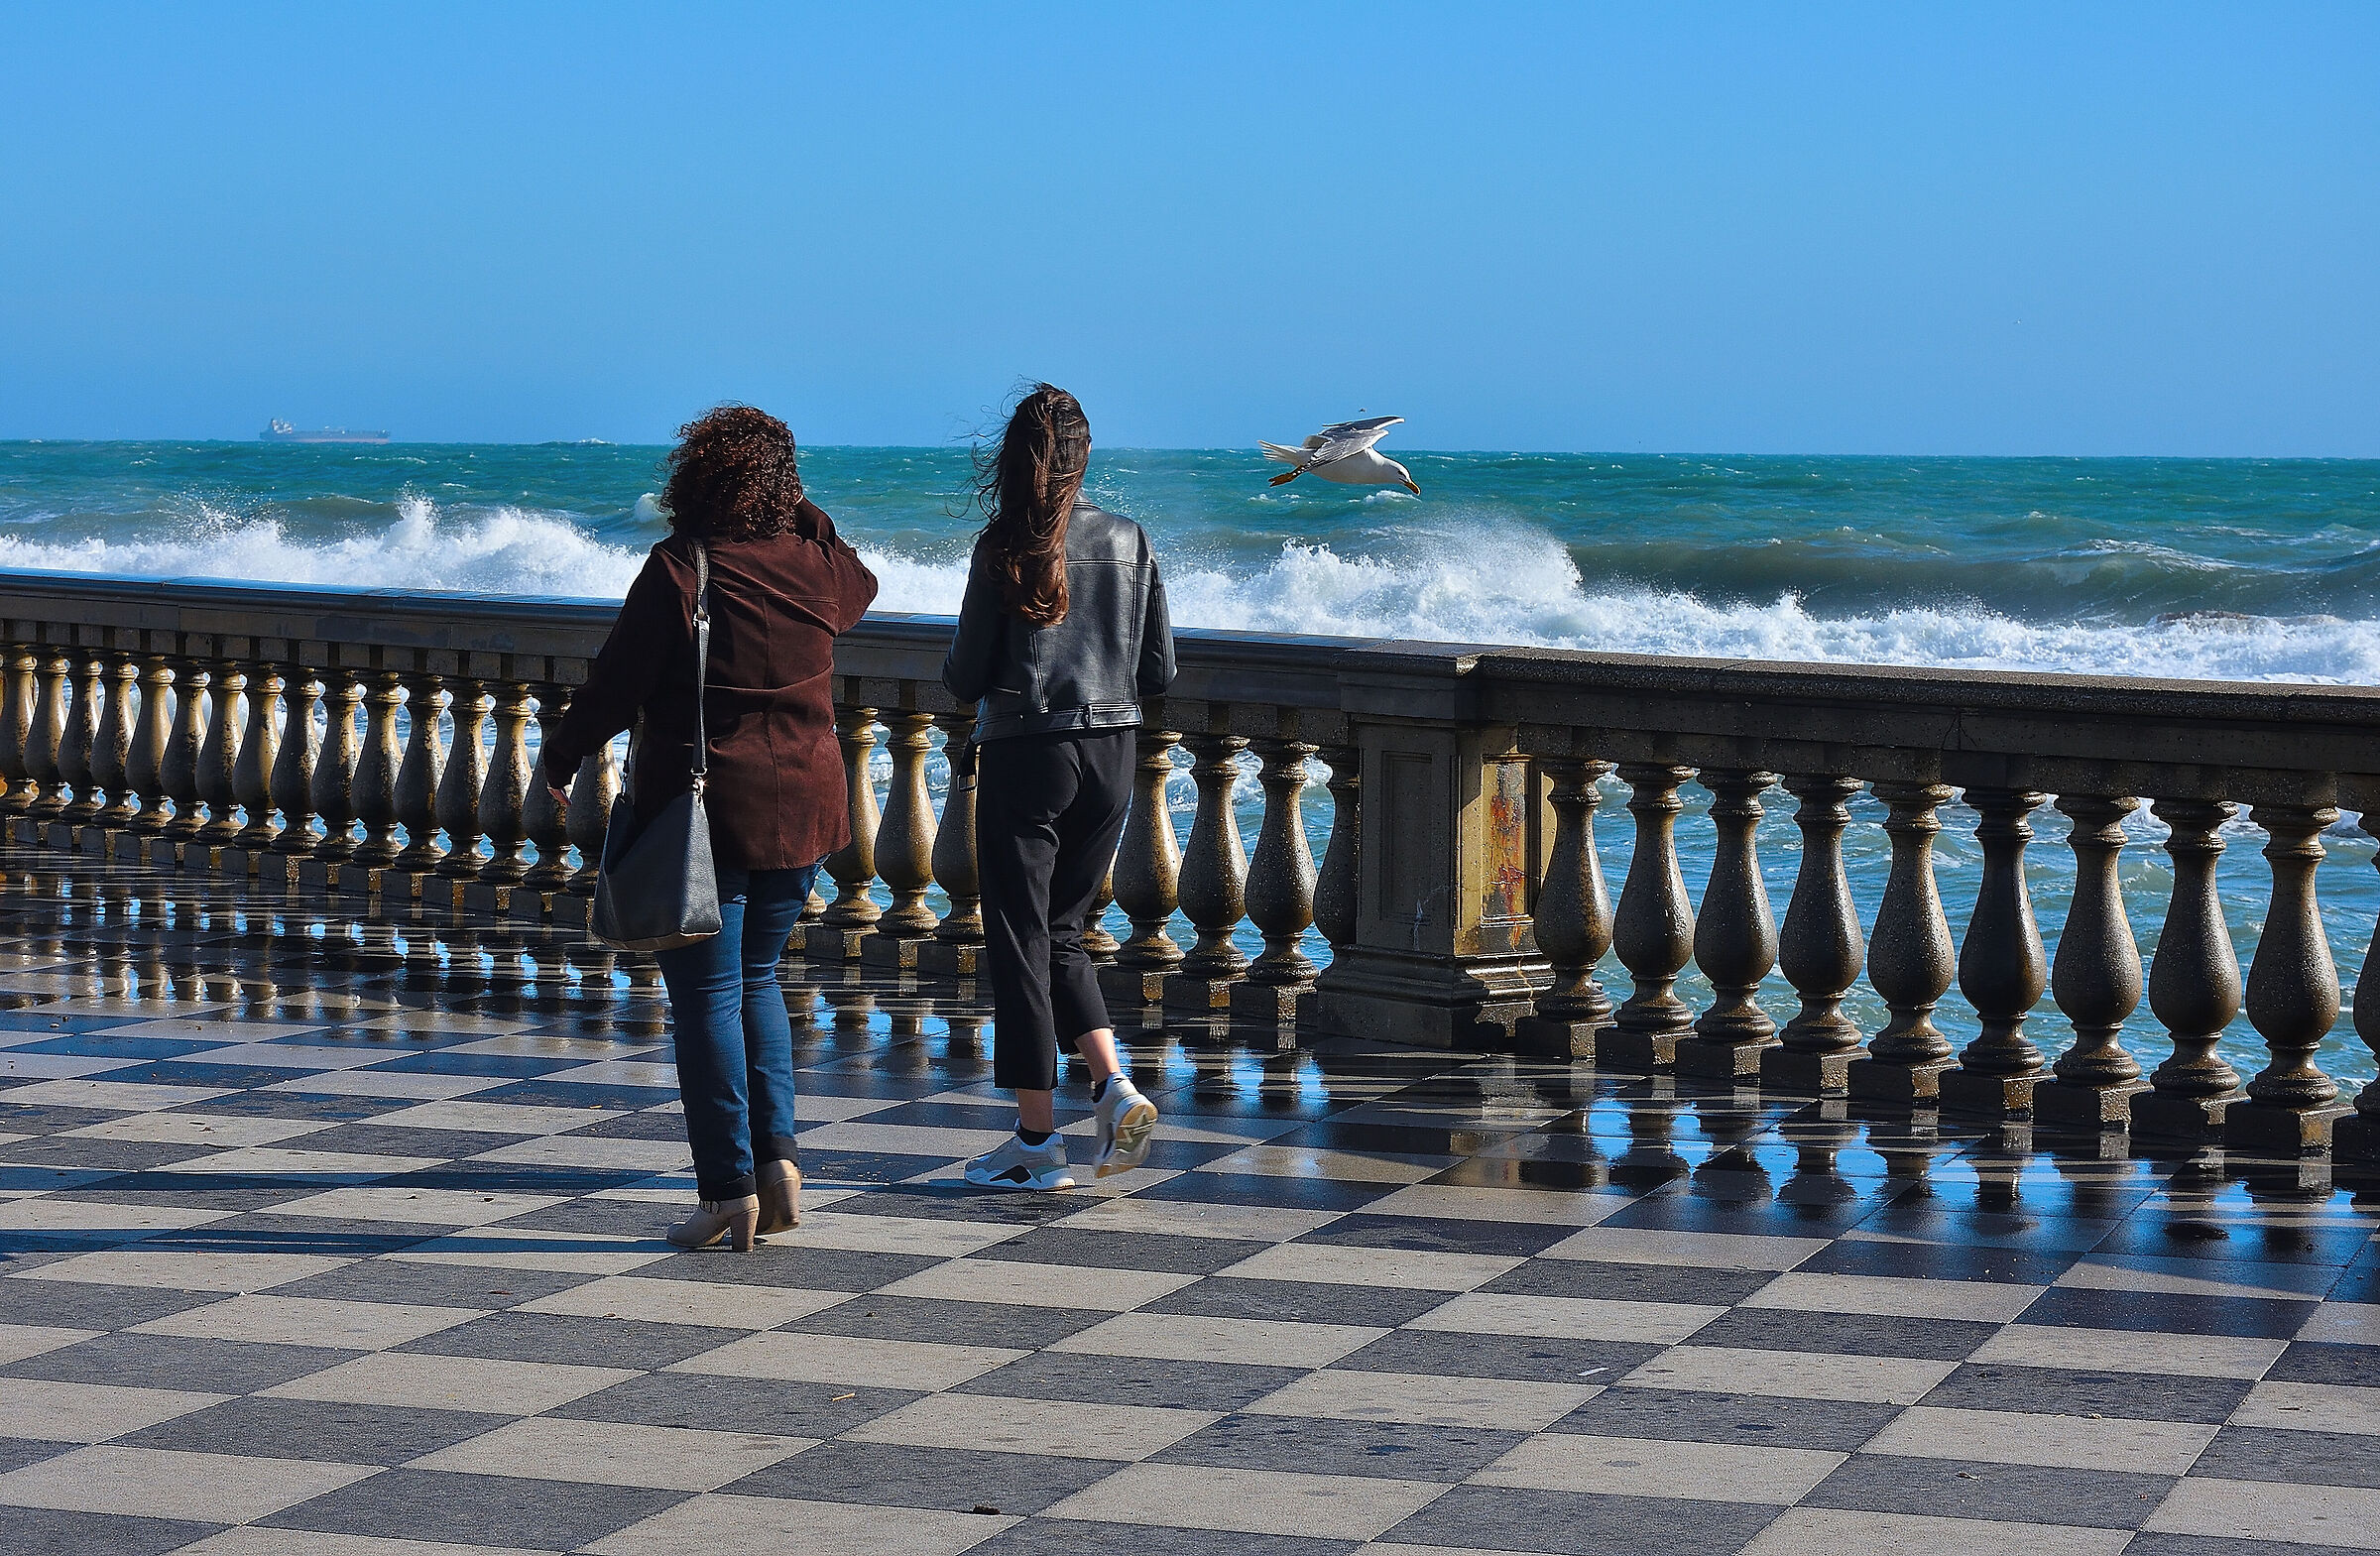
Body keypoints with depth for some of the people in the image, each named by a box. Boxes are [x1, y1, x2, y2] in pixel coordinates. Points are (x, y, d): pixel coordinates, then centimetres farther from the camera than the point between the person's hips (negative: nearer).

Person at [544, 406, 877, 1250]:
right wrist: (800, 511, 24)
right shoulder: (816, 562, 1)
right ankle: (777, 1155, 7)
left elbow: (618, 682, -10)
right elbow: (861, 589, 27)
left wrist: (562, 758, 5)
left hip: (705, 804, -5)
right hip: (801, 806, 5)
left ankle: (730, 1187, 0)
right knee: (755, 978, 19)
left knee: (705, 995, 2)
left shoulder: (680, 565, -12)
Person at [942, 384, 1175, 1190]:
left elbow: (966, 676, -7)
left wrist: (957, 676, 15)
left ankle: (1037, 1138, 5)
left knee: (1019, 939, 4)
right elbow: (1159, 671, 6)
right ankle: (1116, 1087, 1)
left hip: (1025, 755, -5)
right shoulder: (1130, 543, 3)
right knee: (1061, 931, 18)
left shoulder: (1005, 548, -10)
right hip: (1111, 757, 5)